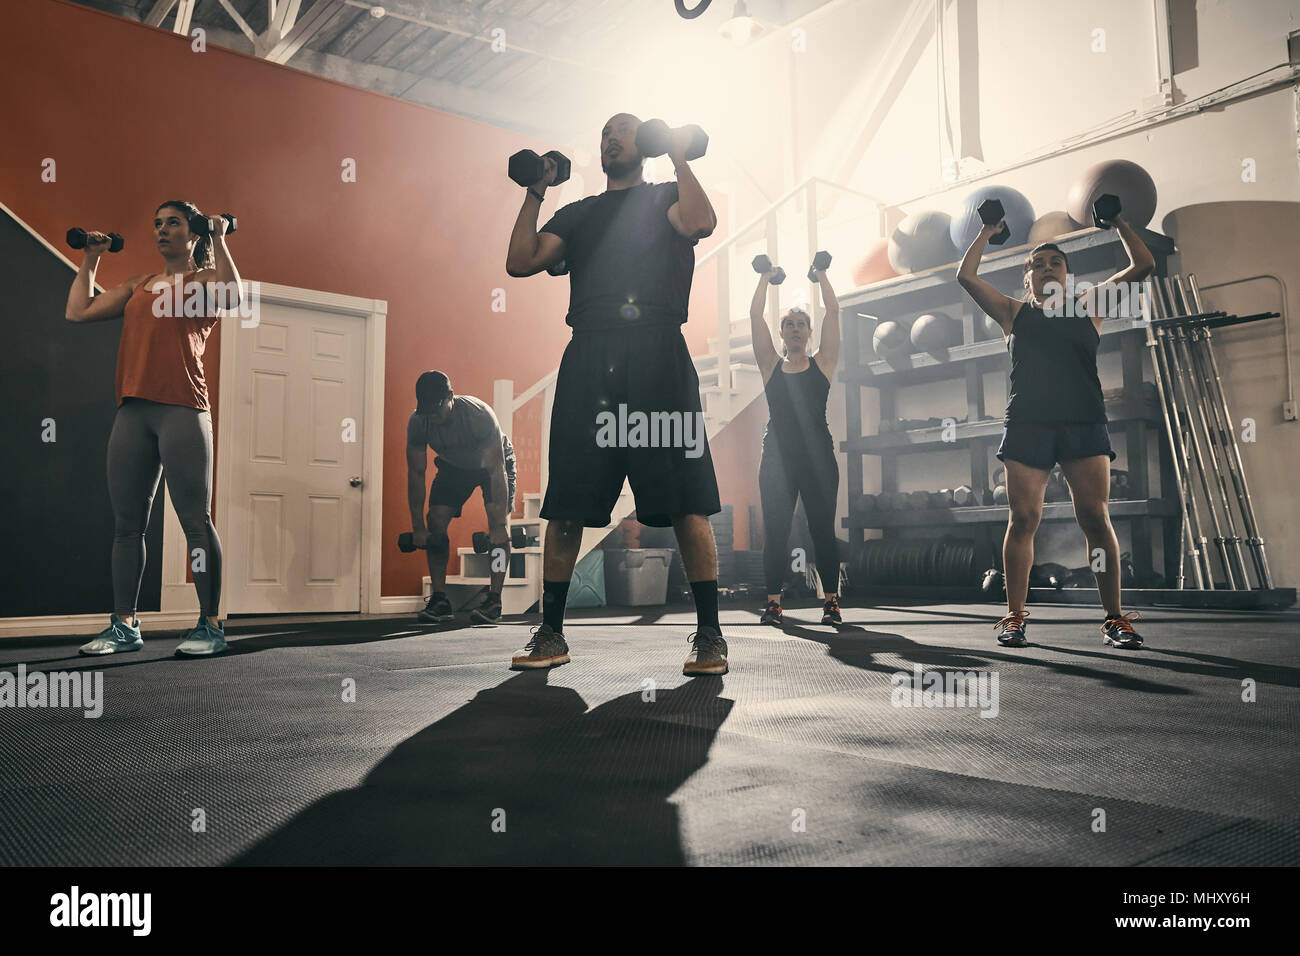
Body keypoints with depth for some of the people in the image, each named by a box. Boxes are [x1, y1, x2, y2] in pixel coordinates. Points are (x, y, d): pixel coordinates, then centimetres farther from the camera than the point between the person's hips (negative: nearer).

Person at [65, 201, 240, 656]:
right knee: (127, 523, 6)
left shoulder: (203, 279, 6)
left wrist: (219, 239, -10)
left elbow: (231, 297, -17)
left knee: (195, 520, -6)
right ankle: (124, 625, 14)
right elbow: (78, 311, 19)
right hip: (133, 411, 6)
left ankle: (210, 626, -1)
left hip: (182, 410, -6)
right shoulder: (138, 286, 23)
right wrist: (90, 259, 25)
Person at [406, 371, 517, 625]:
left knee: (497, 521, -21)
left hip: (495, 460, -4)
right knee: (435, 521, -11)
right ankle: (439, 600, -6)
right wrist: (417, 527, -19)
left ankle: (494, 600, -19)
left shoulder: (479, 414, -39)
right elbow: (416, 474, -17)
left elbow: (497, 471, -37)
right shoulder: (417, 422, -26)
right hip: (453, 465, 4)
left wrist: (499, 526, -39)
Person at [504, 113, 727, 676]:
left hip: (656, 354, -3)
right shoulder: (577, 214, 27)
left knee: (685, 502, -7)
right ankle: (551, 634, 12)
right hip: (589, 357, 4)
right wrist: (535, 192, 15)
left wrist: (680, 158, 1)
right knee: (566, 505, 2)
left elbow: (699, 224, -8)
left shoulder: (666, 196, 17)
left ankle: (709, 636, 0)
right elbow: (521, 262, 13)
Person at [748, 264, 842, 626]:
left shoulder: (822, 363, 10)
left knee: (823, 530, 0)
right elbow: (755, 316, 10)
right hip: (777, 456, 1)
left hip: (818, 456, -1)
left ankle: (831, 600, 5)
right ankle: (773, 601, 4)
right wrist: (765, 279, 17)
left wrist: (822, 276, 14)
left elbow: (833, 312, 7)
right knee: (775, 531, -1)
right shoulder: (771, 365, 11)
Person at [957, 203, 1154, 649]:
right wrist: (987, 232, 19)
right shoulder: (1014, 313, 16)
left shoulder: (1088, 306, 19)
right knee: (1023, 520, -5)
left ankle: (1115, 618, -1)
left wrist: (1119, 222, 21)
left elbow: (1143, 265, 19)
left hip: (1084, 424, 1)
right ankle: (1015, 617, 1)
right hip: (1027, 425, 0)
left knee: (1096, 519, -6)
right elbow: (965, 276, 12)